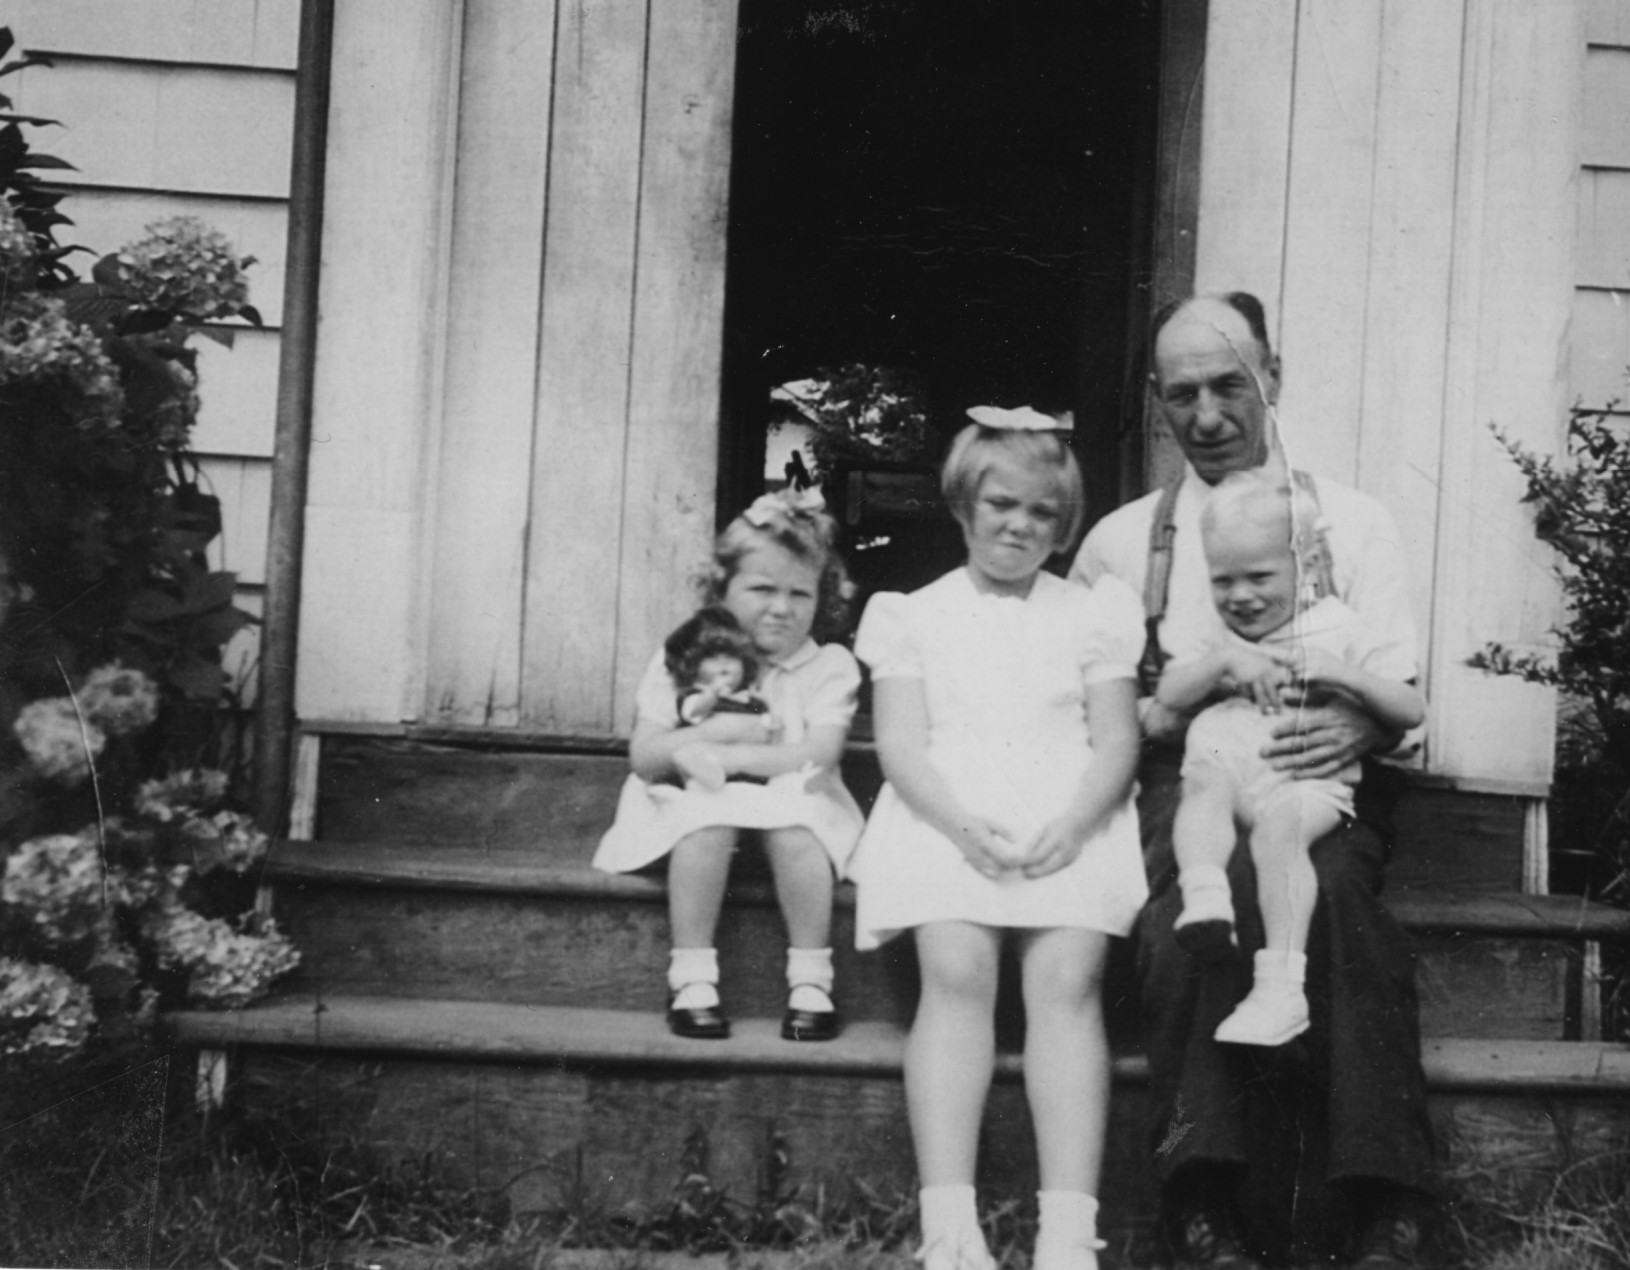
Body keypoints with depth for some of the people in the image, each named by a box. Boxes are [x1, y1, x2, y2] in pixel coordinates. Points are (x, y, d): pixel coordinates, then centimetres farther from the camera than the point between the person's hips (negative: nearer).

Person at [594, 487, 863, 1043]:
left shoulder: (829, 667, -1)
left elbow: (820, 755, -15)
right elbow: (644, 757, -2)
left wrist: (729, 757, -23)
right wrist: (713, 732, -19)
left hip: (794, 803, 0)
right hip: (700, 807, 0)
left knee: (792, 823, -34)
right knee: (710, 814, -34)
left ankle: (810, 976, -21)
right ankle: (692, 973, -26)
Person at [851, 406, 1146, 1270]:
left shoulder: (1092, 614, 18)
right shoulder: (916, 615, 15)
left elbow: (1116, 744, 8)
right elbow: (901, 745, 4)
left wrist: (1073, 825, -14)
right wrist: (962, 824, -16)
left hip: (1069, 819, 1)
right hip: (947, 815, 0)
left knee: (1068, 977, -26)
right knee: (955, 971, -28)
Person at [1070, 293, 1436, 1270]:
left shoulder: (1353, 522, 16)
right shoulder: (1122, 539, 18)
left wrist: (1359, 723, -19)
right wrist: (1167, 710, -6)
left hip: (1320, 777, 0)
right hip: (1183, 778, 0)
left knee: (1333, 880, -36)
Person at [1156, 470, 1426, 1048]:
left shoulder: (1336, 629, 16)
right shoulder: (1217, 637, 26)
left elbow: (1411, 711, 10)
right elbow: (1168, 696, 11)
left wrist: (1342, 675, -5)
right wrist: (1224, 660, -3)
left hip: (1306, 778, -3)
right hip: (1226, 763, 3)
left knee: (1278, 826, -35)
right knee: (1205, 784, -33)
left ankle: (1280, 986, -43)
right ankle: (1203, 895, -54)